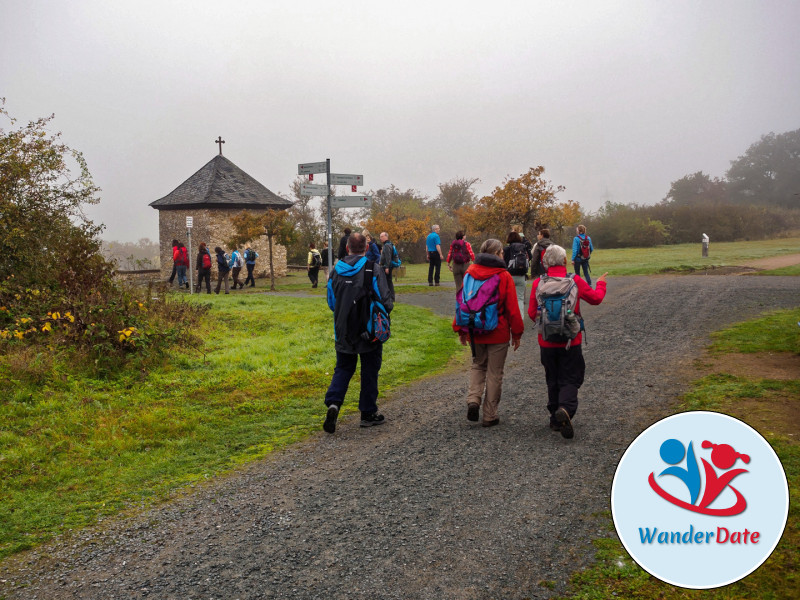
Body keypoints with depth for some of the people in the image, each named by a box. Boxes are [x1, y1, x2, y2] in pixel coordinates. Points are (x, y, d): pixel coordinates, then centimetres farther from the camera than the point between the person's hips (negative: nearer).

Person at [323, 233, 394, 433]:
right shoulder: (374, 270, -12)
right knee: (370, 371, 9)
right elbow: (385, 301, -14)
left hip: (344, 333, 3)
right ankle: (368, 413, 17)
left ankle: (333, 402, -9)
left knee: (343, 369, 14)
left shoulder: (336, 271, 1)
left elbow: (331, 303, 9)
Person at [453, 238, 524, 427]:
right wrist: (517, 333, 0)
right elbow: (512, 308, -10)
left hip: (475, 332, 3)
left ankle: (473, 399, 1)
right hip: (498, 334, -3)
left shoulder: (470, 273, -2)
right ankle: (490, 415, 15)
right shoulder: (504, 276, -11)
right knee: (495, 373, 9)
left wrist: (460, 329, 12)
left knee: (478, 365, 23)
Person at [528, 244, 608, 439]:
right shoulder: (575, 281, -8)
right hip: (570, 342, -2)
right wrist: (601, 283, 28)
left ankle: (555, 419, 19)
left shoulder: (538, 283, -5)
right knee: (570, 379, 4)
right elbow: (596, 298, 7)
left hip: (546, 342, 2)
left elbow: (532, 313, 0)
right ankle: (565, 409, -22)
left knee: (553, 380, 15)